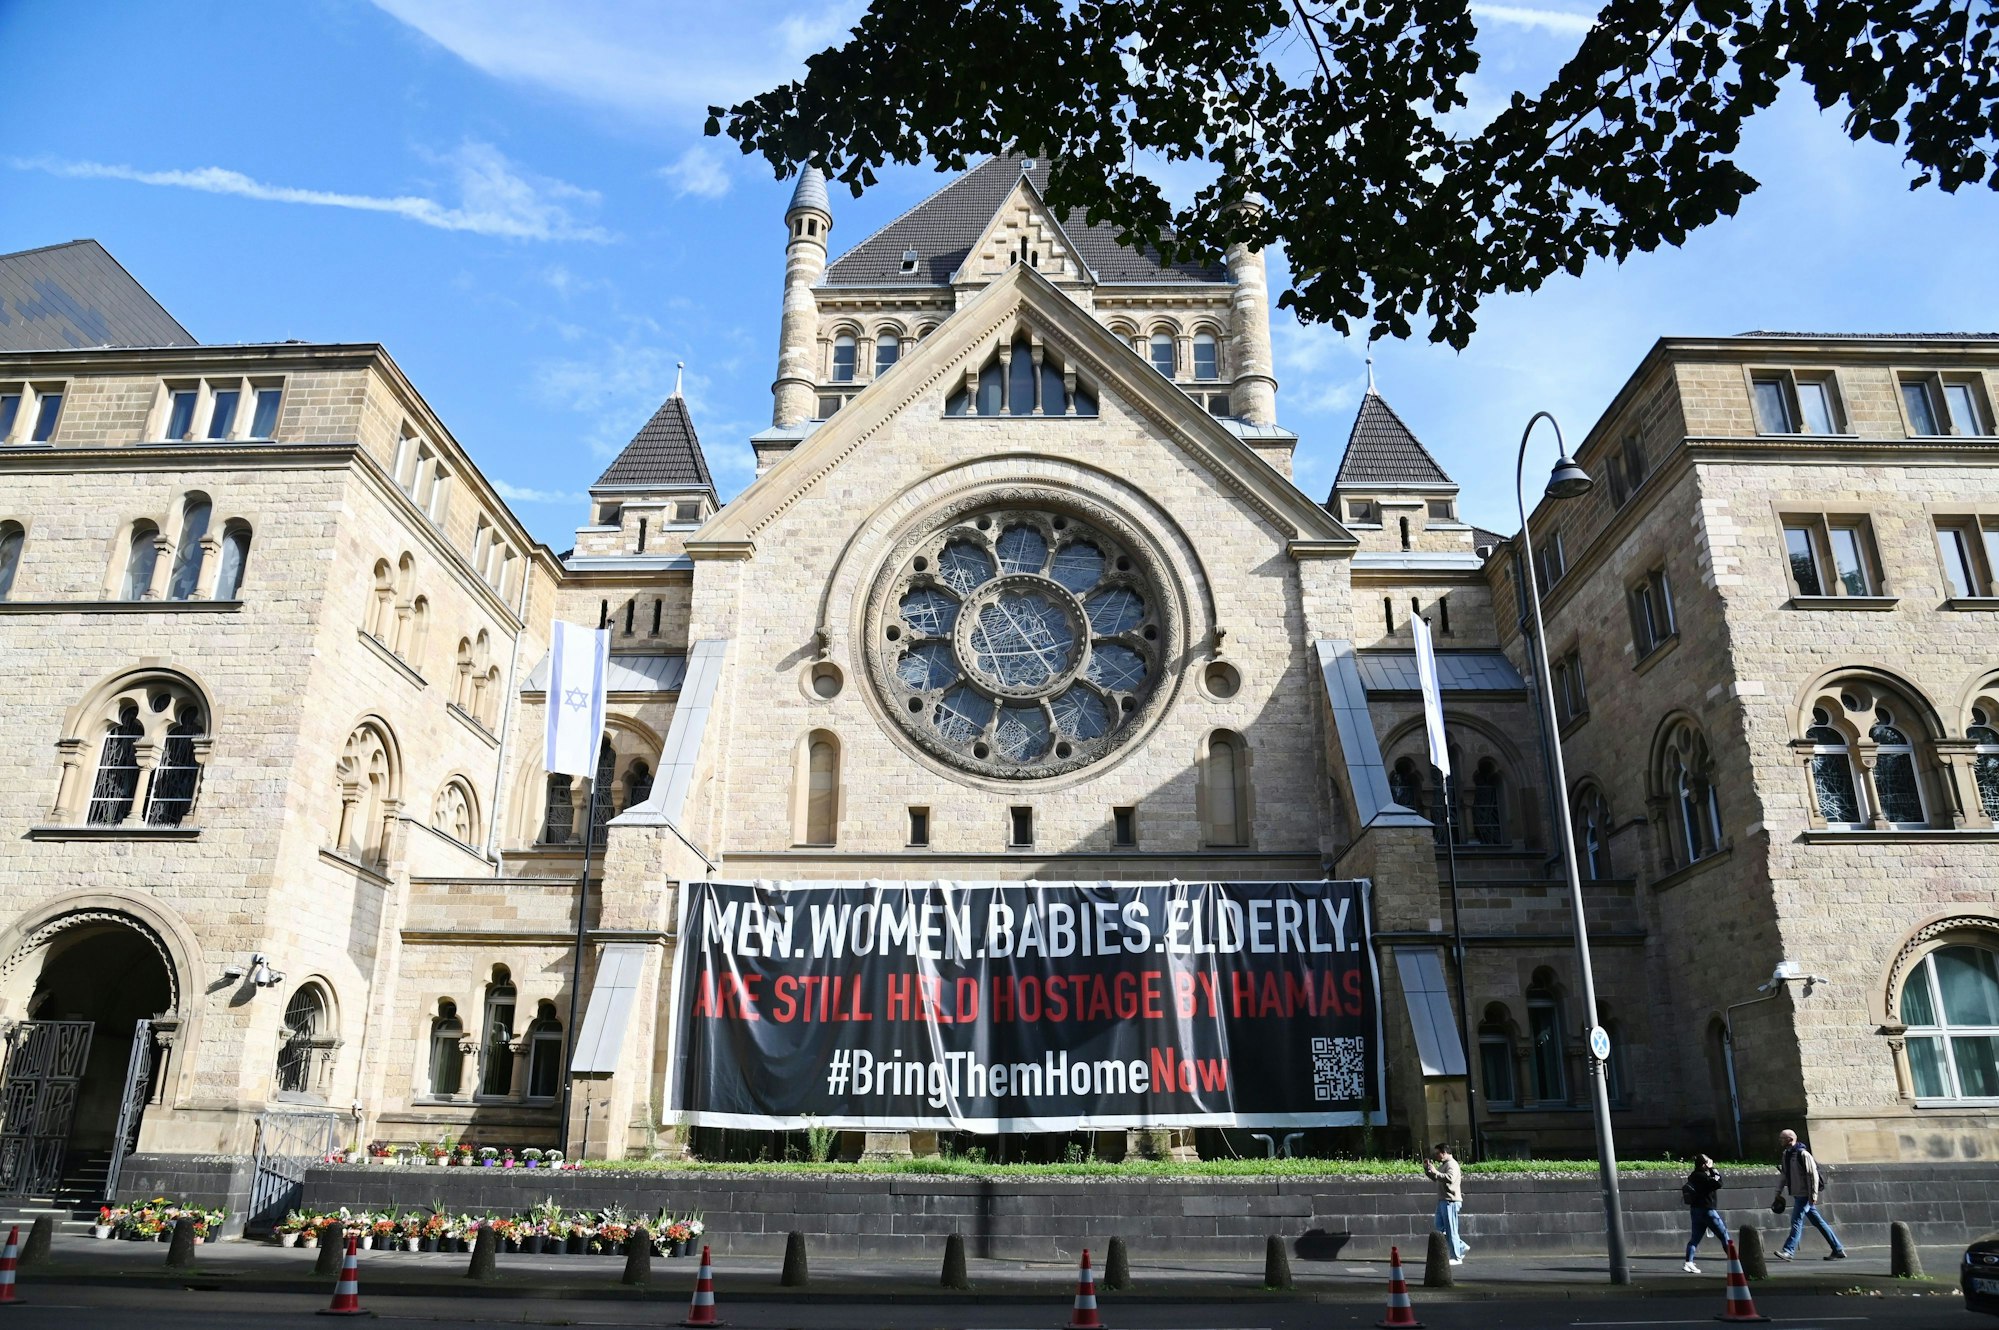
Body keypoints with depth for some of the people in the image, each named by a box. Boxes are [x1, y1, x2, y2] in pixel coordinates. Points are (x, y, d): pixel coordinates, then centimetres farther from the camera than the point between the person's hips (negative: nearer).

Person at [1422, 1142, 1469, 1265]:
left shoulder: (1452, 1164, -12)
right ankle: (1461, 1247, 20)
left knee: (1451, 1230, -4)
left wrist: (1436, 1172, -28)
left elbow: (1450, 1178, -28)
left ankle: (1456, 1257, 3)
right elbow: (1435, 1178, 29)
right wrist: (1427, 1169, 16)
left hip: (1450, 1201, -10)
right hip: (1442, 1201, 10)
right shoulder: (1442, 1165, 19)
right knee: (1439, 1227, 11)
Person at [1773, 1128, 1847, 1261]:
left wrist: (1813, 1195, -19)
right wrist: (1778, 1193, 13)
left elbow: (1813, 1175, -17)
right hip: (1797, 1194, 8)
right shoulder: (1786, 1155, 10)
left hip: (1805, 1195, -8)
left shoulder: (1803, 1154, -15)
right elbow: (1783, 1175, 15)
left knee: (1797, 1221, -10)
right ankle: (1838, 1249, 21)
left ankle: (1788, 1251, -11)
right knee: (1818, 1222, 13)